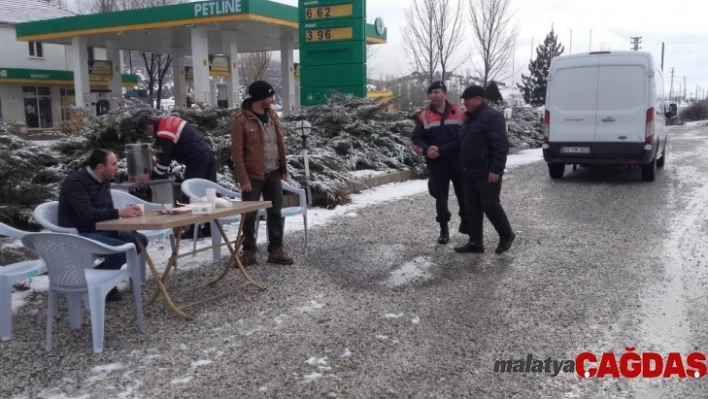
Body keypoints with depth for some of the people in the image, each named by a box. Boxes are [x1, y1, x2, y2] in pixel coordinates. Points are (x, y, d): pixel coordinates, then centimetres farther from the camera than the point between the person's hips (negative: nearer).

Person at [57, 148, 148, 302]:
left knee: (140, 240, -5)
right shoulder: (75, 181, -19)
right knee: (121, 248, -29)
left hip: (99, 230, 9)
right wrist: (119, 213, -33)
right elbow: (86, 214, -30)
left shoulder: (104, 180, 7)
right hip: (77, 234, -8)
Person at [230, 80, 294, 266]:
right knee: (249, 215, 3)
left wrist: (283, 169, 10)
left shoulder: (272, 114, 7)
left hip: (273, 173, 6)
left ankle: (276, 250, 18)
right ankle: (249, 252, 15)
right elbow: (237, 152, -13)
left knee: (276, 212, 9)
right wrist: (243, 179, -16)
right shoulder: (241, 119, -13)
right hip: (253, 175, -6)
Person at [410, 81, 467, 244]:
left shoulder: (459, 113, -1)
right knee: (441, 197, 6)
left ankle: (466, 223, 29)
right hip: (436, 164, 0)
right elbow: (415, 139, 0)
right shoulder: (424, 116, 0)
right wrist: (426, 150, -19)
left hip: (458, 162, 0)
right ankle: (444, 229, 19)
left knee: (464, 194, 9)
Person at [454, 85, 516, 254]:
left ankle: (507, 236, 18)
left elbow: (501, 145, -20)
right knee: (472, 209, 9)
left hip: (487, 174, -9)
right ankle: (476, 243, 15)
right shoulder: (470, 118, 16)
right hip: (470, 173, 9)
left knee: (491, 206, -2)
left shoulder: (492, 116, -13)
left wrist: (496, 170, -24)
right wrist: (464, 168, 17)